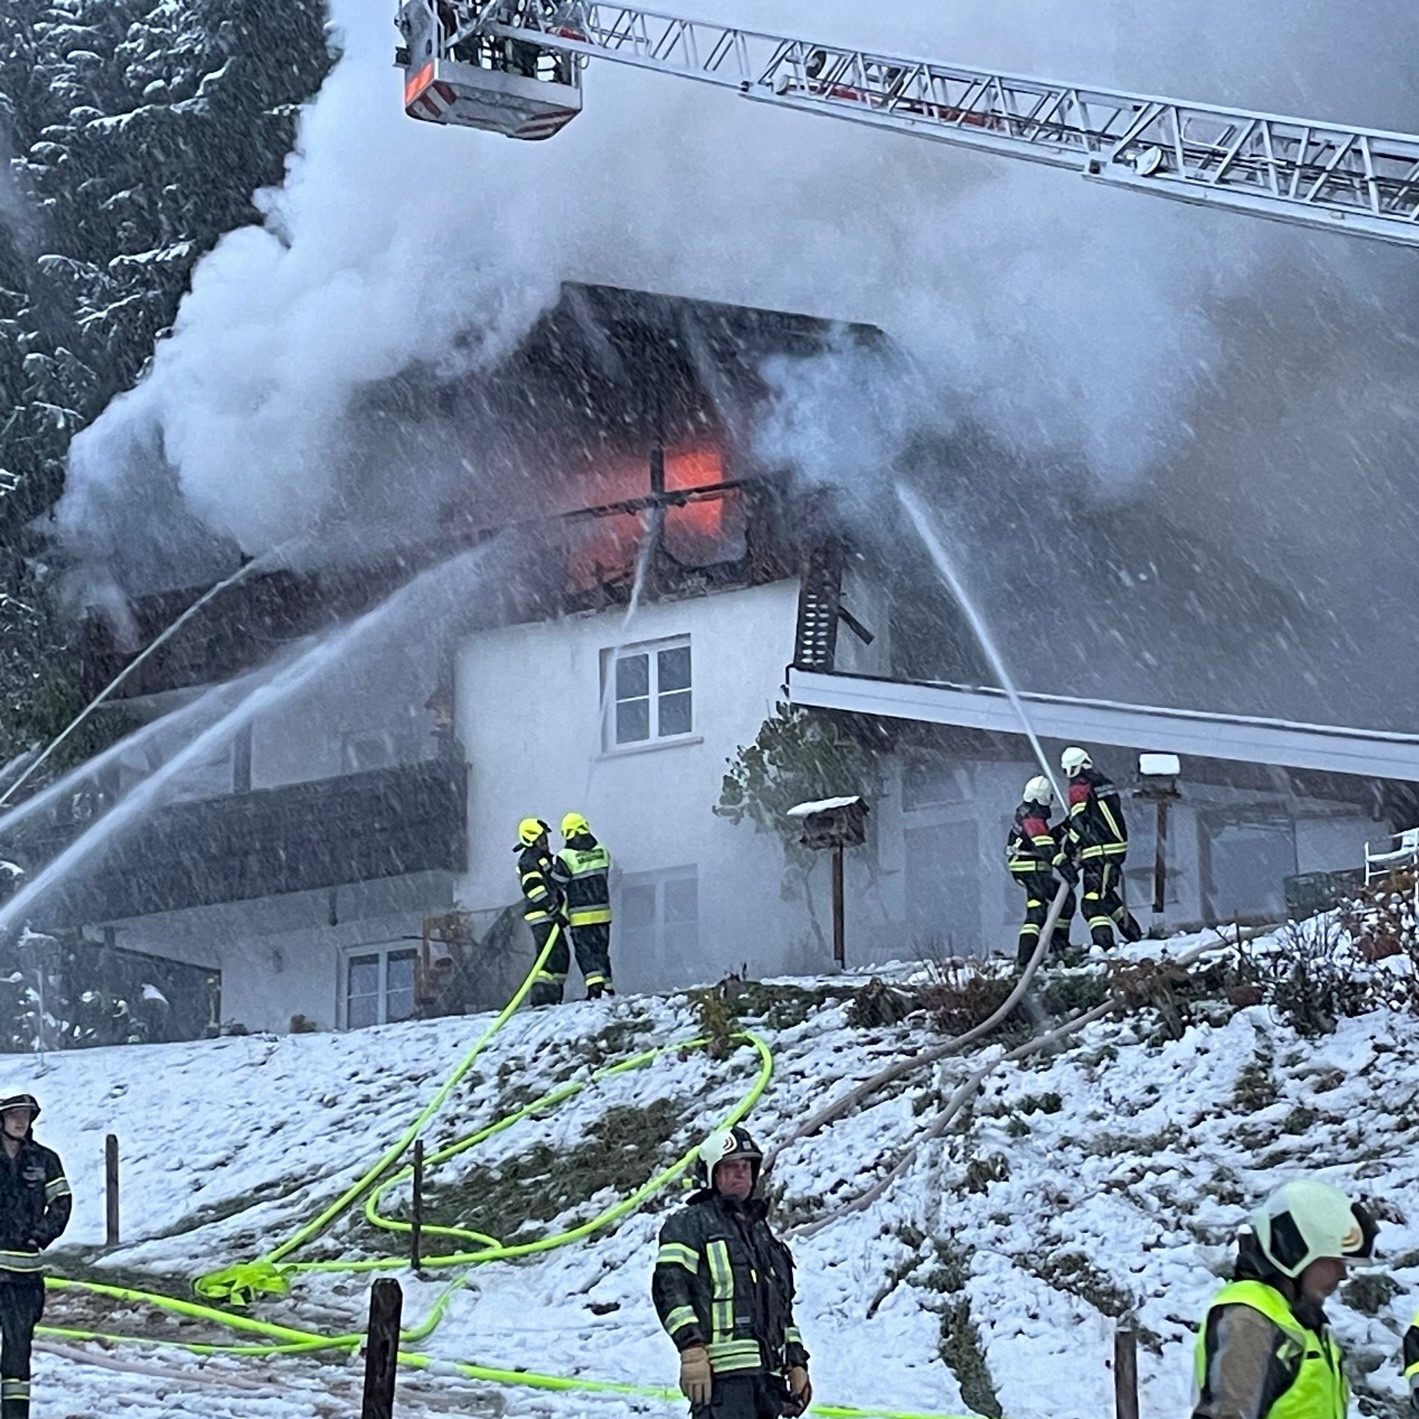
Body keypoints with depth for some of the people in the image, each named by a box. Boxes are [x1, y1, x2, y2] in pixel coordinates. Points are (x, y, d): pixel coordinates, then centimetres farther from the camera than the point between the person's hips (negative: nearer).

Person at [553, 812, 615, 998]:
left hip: (580, 915, -5)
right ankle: (607, 987, 16)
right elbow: (605, 879, 10)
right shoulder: (602, 853, 2)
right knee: (601, 950, 15)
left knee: (585, 951, -1)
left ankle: (595, 985, -15)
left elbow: (557, 885, -6)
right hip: (602, 912, 5)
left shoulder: (566, 857, -13)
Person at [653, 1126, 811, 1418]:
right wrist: (691, 1349, -19)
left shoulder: (762, 1233, 29)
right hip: (722, 1374, -8)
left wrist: (796, 1364, 22)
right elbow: (669, 1287, -8)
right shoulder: (690, 1223, 5)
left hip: (768, 1371, 8)